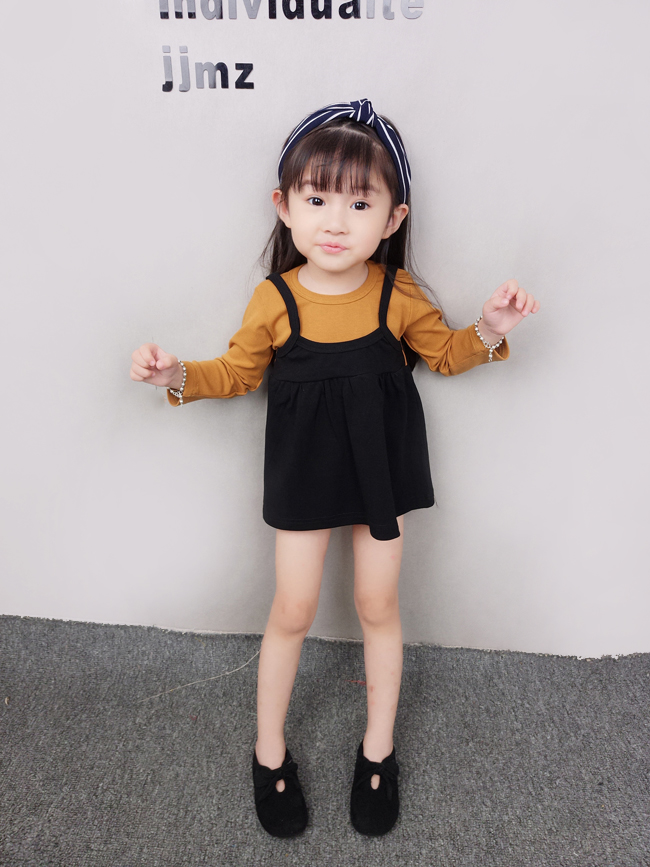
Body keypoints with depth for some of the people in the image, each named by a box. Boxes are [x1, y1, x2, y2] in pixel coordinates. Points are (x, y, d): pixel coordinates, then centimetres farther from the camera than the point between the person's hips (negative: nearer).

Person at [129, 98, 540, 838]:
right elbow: (238, 372, 1)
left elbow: (445, 354, 5)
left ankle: (378, 749, 36)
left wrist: (489, 329, -13)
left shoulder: (399, 294, -10)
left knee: (378, 606, 12)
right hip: (304, 471, 0)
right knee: (293, 610, 8)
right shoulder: (274, 300, -12)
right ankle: (269, 750, 34)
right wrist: (178, 375, -16)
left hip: (382, 469, 1)